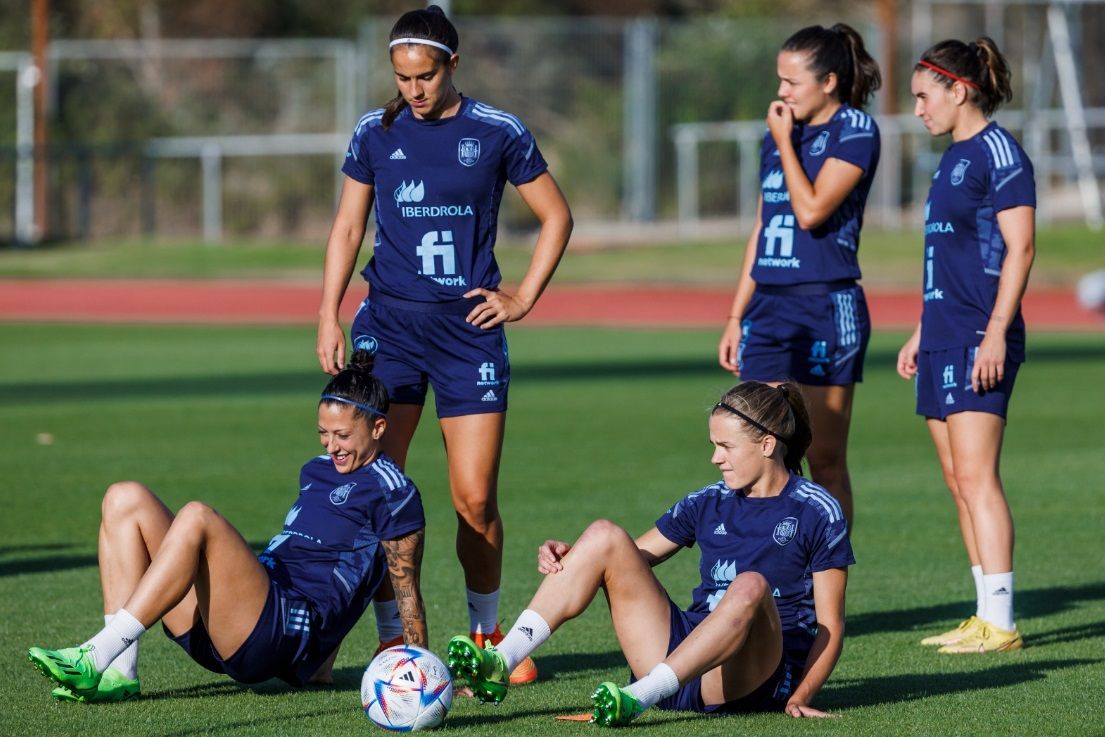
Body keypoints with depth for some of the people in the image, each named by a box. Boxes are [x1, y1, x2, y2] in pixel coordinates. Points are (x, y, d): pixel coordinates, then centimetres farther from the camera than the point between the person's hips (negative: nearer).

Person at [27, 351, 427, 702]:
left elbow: (406, 589, 1)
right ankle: (118, 672, -17)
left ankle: (96, 658, -35)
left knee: (196, 517, -30)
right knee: (125, 498, -1)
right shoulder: (317, 471, 25)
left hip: (289, 630, -9)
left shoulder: (392, 493, 1)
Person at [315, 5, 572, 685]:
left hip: (469, 325, -1)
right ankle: (393, 639, 2)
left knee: (475, 501, -4)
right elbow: (348, 228, 12)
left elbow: (557, 216, 10)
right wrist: (329, 315, 2)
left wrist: (524, 298, 3)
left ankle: (487, 633, 15)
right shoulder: (375, 134, 6)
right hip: (390, 323, 1)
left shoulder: (499, 134, 0)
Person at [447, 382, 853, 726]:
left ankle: (639, 697, -48)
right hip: (682, 645, 5)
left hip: (759, 673, -5)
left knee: (751, 586, -38)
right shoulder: (708, 505, 15)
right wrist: (569, 557, -1)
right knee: (605, 536, -8)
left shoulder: (818, 513, 0)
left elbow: (830, 627, -2)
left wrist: (799, 697, -15)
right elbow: (631, 558, 19)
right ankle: (499, 664, -23)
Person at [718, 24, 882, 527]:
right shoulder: (777, 135, 15)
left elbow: (811, 211, -17)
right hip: (769, 307, 6)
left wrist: (785, 142, -7)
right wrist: (736, 317, 18)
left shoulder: (854, 130, -5)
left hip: (827, 307, -6)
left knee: (825, 461, -1)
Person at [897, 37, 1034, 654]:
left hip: (980, 340, -10)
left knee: (976, 476, -12)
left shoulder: (998, 152, -10)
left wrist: (996, 333, -21)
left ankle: (999, 624, -13)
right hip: (944, 337, 10)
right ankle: (985, 617, 12)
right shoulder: (956, 158, 18)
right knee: (959, 481, 9)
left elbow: (1019, 248, -15)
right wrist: (921, 333, 27)